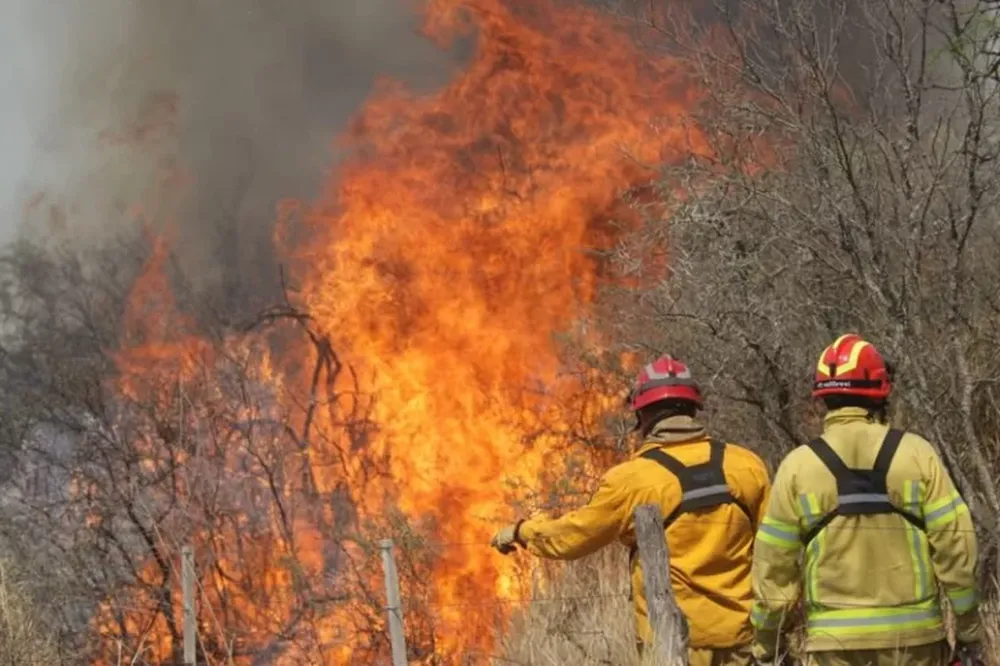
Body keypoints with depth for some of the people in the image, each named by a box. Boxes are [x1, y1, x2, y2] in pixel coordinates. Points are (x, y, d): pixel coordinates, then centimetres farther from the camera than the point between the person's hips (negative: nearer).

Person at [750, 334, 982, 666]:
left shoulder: (798, 466, -1)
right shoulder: (915, 453, -3)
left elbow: (774, 565, 2)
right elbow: (955, 543, -3)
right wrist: (969, 627, 7)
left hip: (835, 639, 0)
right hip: (912, 633, 0)